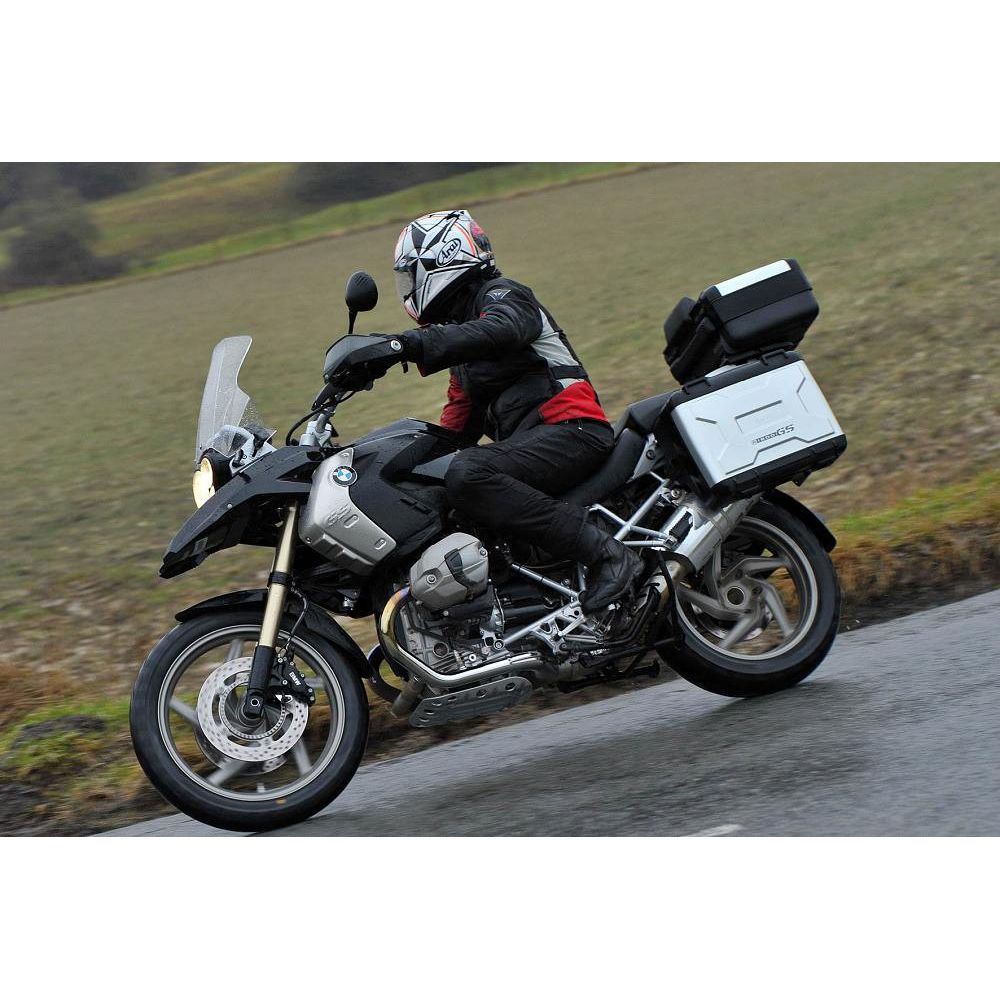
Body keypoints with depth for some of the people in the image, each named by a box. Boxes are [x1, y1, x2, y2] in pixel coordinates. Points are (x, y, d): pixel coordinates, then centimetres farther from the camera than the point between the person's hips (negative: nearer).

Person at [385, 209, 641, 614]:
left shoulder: (501, 295, -1)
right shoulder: (461, 326, 28)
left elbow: (500, 331, -28)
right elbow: (457, 426, 31)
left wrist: (416, 344, -40)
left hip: (571, 430, -10)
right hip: (525, 440, 10)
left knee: (467, 477, -33)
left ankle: (604, 552, -34)